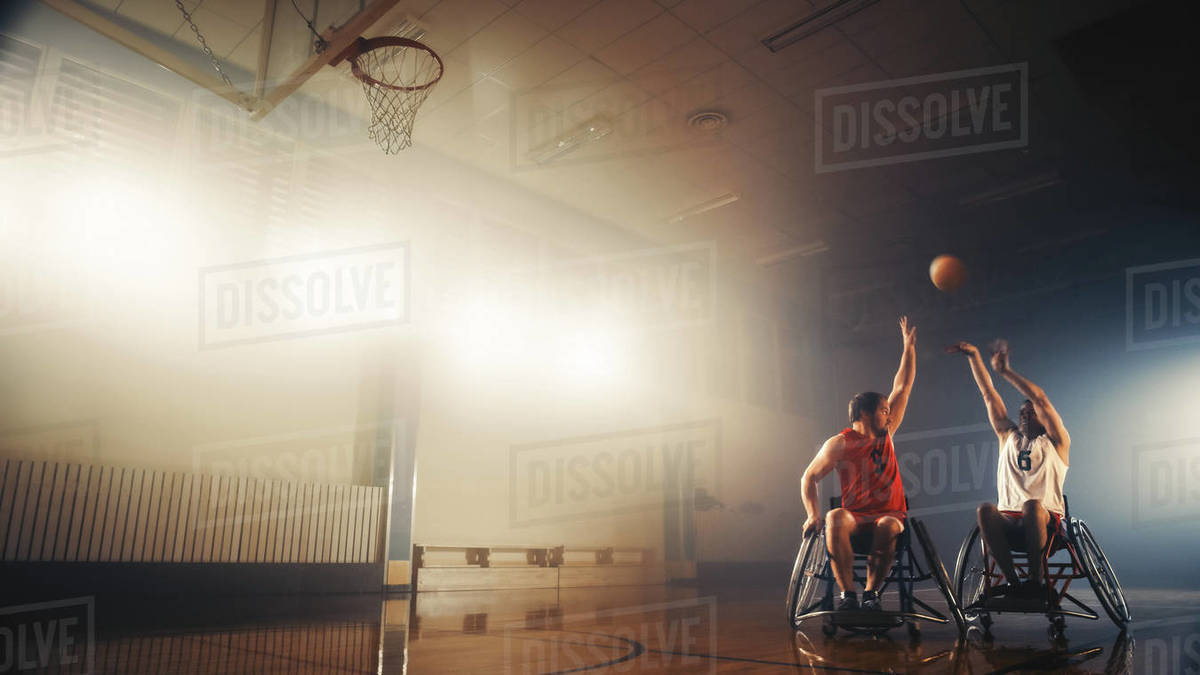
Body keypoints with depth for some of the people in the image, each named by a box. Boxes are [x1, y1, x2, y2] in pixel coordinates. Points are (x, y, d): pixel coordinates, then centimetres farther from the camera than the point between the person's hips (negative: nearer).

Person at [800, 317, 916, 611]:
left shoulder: (885, 433, 10)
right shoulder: (840, 444, -2)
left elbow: (902, 387, 15)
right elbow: (809, 478, 0)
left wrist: (909, 346, 16)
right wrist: (813, 514, -14)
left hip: (890, 515, 2)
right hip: (856, 518, -2)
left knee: (887, 528, -34)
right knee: (835, 519, -36)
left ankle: (871, 591, -22)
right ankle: (847, 592, -33)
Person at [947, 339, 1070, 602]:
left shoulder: (1054, 441, 10)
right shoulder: (1009, 437, 22)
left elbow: (1040, 399, -5)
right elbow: (989, 395, 16)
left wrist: (1006, 371, -8)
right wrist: (974, 356, 11)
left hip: (1046, 520, -3)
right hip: (1009, 523, 3)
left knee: (1032, 505, -37)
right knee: (985, 510, -31)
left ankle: (1037, 580, -24)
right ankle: (1012, 581, -25)